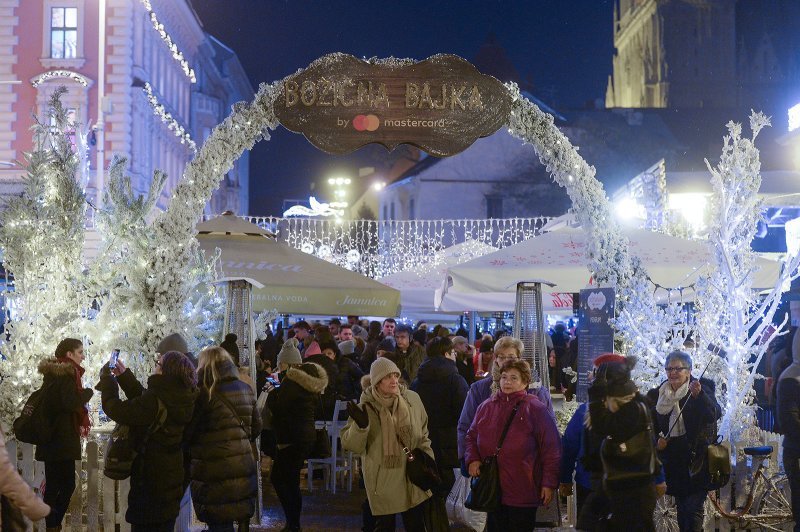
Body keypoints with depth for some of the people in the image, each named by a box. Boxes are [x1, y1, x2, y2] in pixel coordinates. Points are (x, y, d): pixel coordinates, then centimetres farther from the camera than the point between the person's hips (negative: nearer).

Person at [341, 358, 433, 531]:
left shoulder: (412, 398, -3)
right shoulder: (366, 407, -11)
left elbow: (423, 434, 11)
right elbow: (351, 445, -12)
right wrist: (360, 426, -29)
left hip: (412, 477, 3)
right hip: (382, 481, -3)